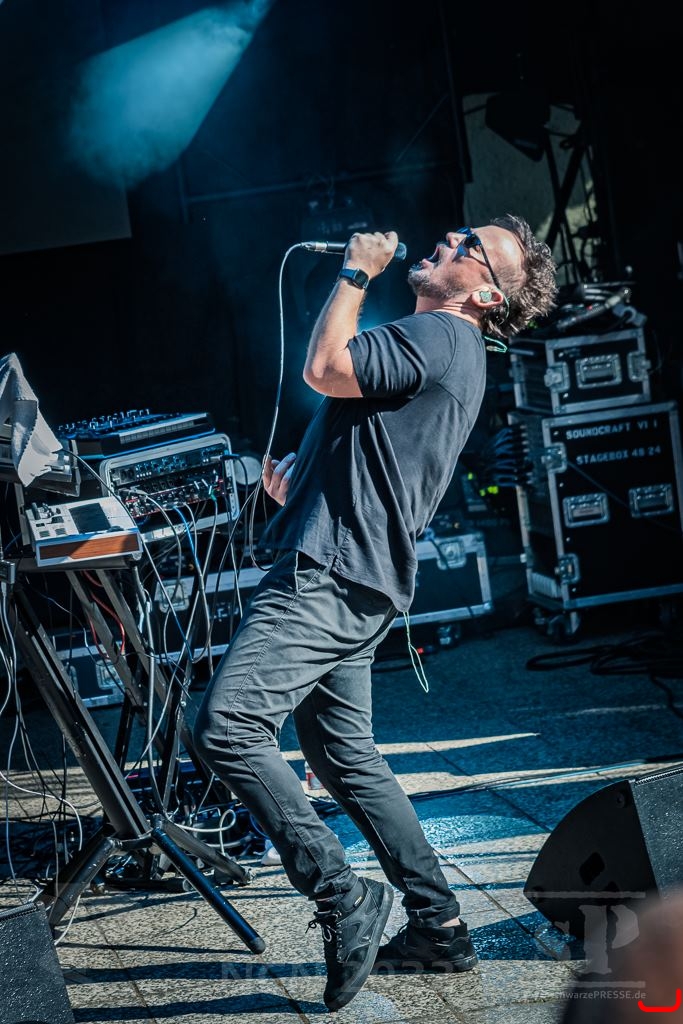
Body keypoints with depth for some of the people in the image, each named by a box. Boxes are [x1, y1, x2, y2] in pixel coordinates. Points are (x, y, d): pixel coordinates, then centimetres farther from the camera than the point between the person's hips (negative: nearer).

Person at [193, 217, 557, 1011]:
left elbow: (325, 369, -20)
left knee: (226, 724, -19)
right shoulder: (442, 348, 24)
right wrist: (299, 483, 19)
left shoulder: (440, 334, -9)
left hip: (333, 575, -11)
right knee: (345, 758, 16)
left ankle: (342, 897, -13)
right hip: (350, 583, 11)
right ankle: (438, 925, 20)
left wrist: (356, 274, -6)